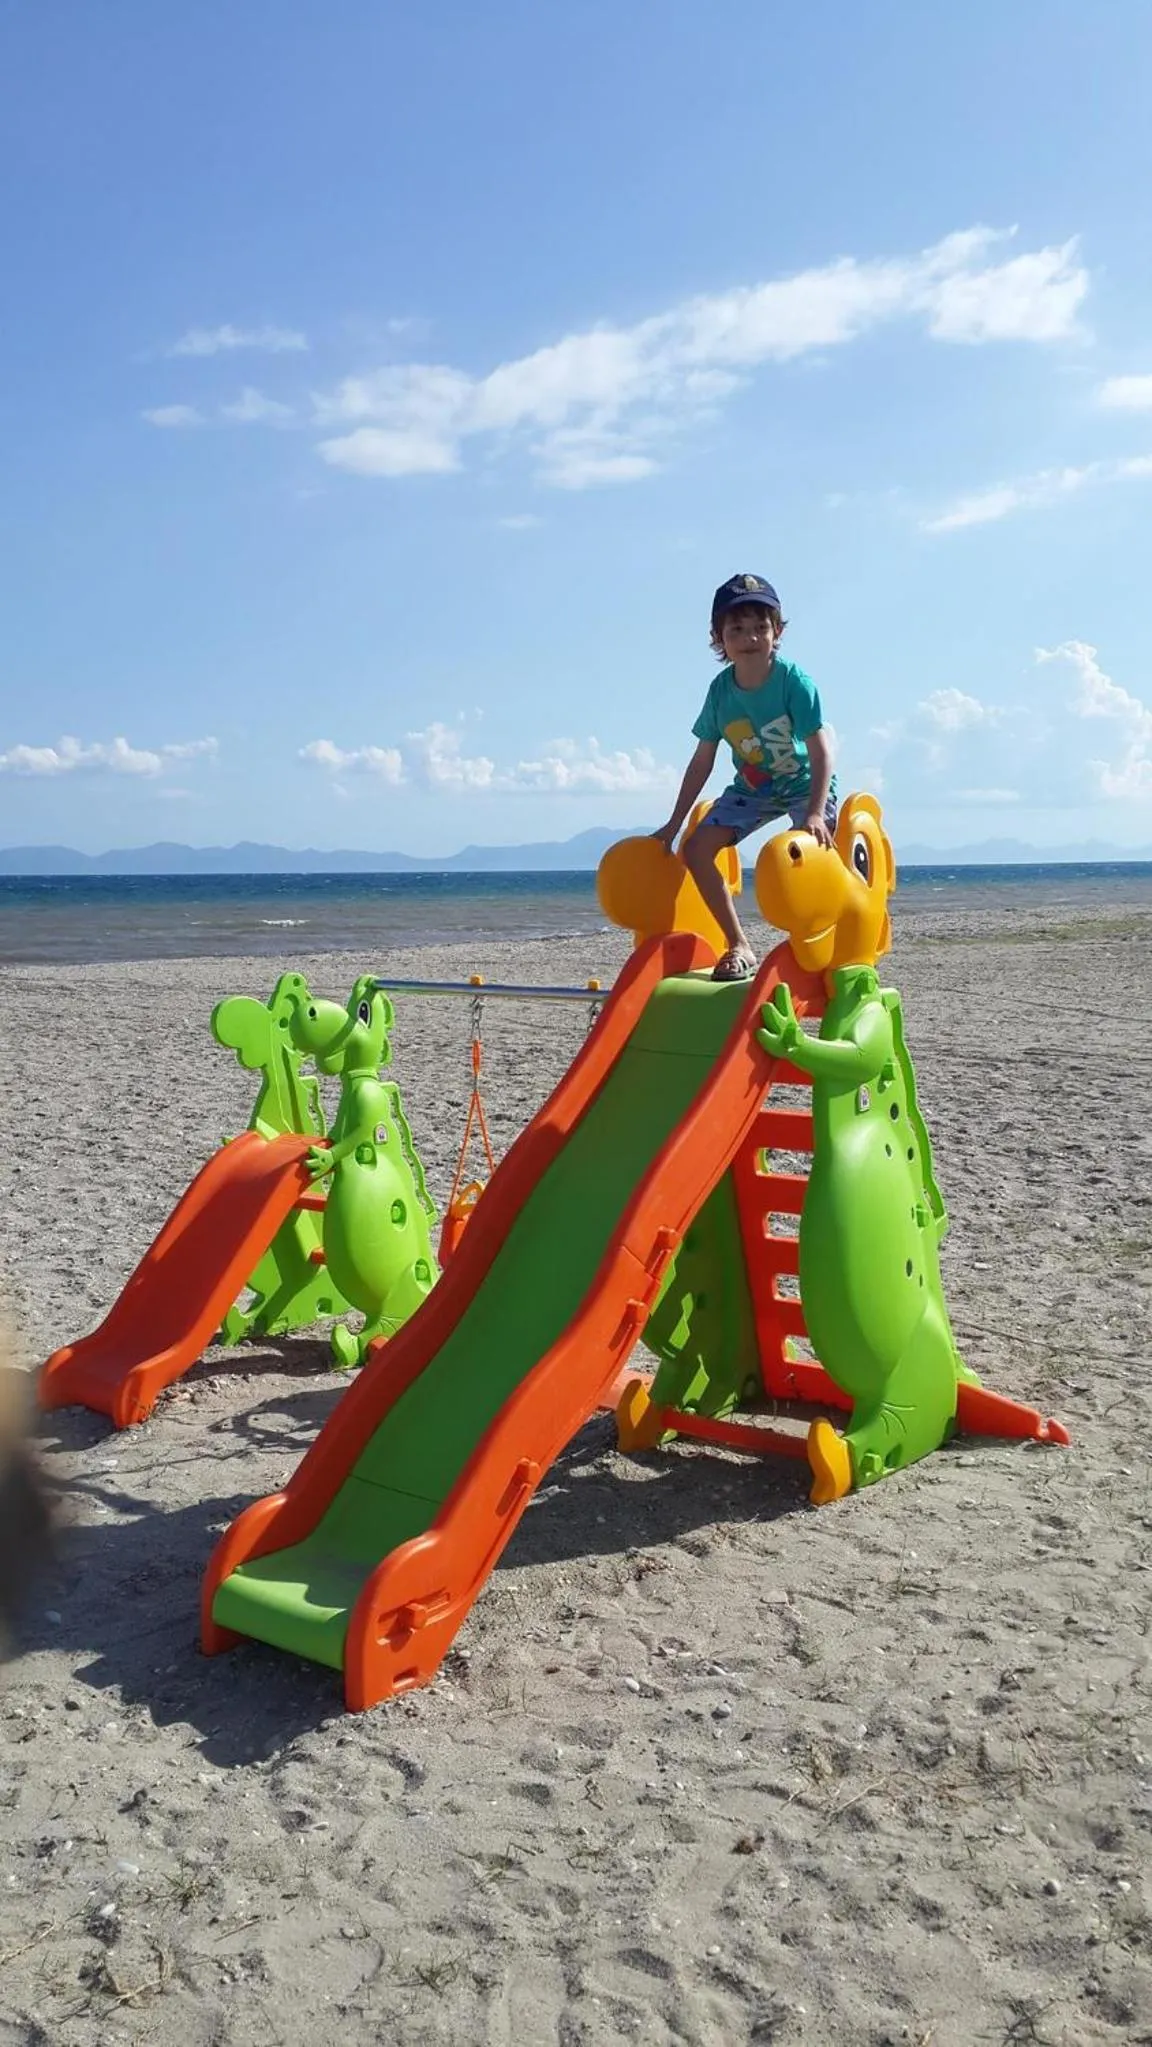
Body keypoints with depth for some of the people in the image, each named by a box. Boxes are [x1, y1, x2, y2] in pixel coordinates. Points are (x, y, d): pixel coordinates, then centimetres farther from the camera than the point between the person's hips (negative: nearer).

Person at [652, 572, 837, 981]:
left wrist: (814, 813, -43)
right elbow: (702, 762, -3)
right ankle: (739, 947, 2)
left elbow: (821, 752, -29)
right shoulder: (721, 690, -12)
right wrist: (674, 824, -2)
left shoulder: (793, 681, -24)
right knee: (696, 849, -8)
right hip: (752, 788, 4)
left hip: (805, 783, -4)